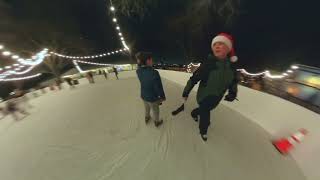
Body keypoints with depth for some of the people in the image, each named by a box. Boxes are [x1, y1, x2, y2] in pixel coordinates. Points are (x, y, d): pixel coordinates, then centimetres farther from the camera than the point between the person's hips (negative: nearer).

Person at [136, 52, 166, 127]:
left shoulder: (138, 71, -14)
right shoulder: (154, 73, -33)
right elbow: (159, 88, -24)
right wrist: (163, 97, -8)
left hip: (143, 96, 6)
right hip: (153, 98, -5)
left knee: (147, 109, 32)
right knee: (155, 111, 23)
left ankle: (147, 119, 60)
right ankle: (157, 122, 51)